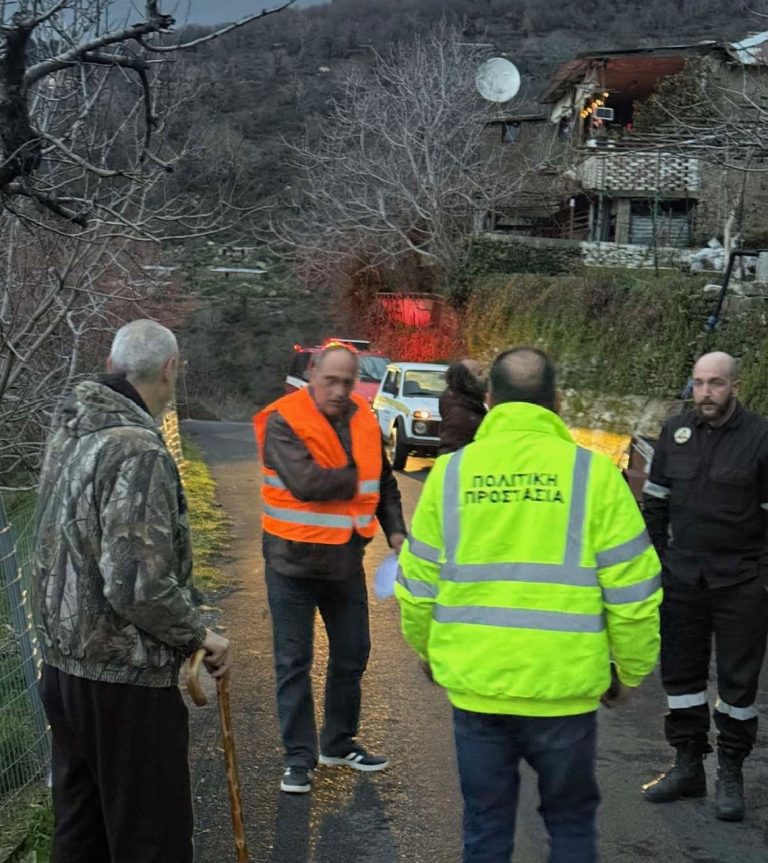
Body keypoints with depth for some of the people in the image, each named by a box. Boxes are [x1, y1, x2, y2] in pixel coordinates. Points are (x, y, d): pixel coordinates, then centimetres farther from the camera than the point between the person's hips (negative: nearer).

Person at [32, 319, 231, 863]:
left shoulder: (70, 431, 7)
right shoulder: (138, 450, -21)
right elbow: (138, 585, -26)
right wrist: (200, 634, -11)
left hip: (63, 661, 9)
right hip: (125, 677, -9)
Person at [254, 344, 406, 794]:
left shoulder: (365, 420, 3)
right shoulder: (283, 422, -16)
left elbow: (384, 483, 12)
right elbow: (305, 483, -28)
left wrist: (396, 531, -1)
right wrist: (355, 477, -15)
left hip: (347, 560, 6)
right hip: (295, 561, -6)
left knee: (352, 656, 16)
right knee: (294, 664, 3)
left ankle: (340, 742, 33)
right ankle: (299, 758, 14)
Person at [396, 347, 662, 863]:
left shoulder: (451, 472, -1)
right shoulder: (592, 472, -7)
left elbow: (418, 583, 5)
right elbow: (632, 590, -5)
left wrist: (426, 649, 22)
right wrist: (631, 670, 10)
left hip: (475, 683, 2)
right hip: (564, 685, -1)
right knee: (571, 822, 18)